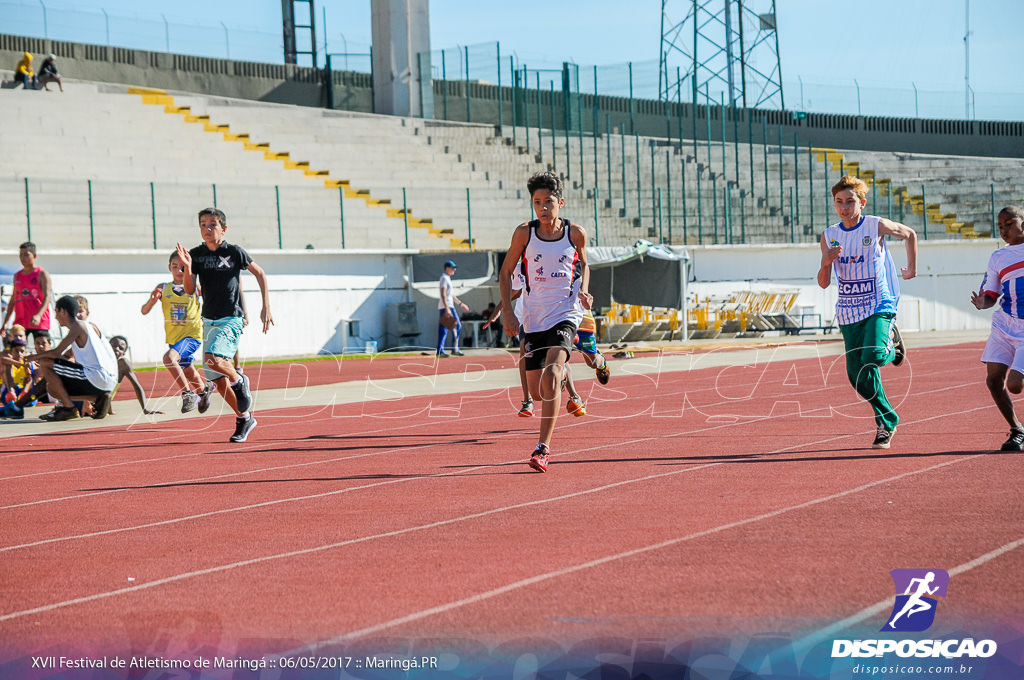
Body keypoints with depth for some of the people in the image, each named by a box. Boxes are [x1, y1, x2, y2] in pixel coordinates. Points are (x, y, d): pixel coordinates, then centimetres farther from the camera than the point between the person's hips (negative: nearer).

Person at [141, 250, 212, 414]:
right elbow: (144, 311, -6)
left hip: (193, 335, -5)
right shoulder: (163, 289, -3)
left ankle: (188, 393, -17)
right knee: (188, 372, 24)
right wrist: (152, 300, -25)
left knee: (169, 357, -30)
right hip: (173, 337, 5)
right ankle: (204, 389, 56)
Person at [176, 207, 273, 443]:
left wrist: (266, 307, 2)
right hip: (209, 321, 5)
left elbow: (260, 274, 6)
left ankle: (240, 381, 0)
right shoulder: (196, 254, 3)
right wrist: (187, 267, -19)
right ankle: (244, 418, 25)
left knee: (213, 359, -30)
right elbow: (189, 290, -2)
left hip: (232, 319, -5)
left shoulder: (234, 252, -6)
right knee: (218, 381, 6)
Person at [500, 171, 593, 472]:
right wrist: (507, 311, -2)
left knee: (551, 375, -25)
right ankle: (563, 374, 45)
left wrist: (583, 290, -2)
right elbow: (506, 271, 6)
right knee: (537, 391, 7)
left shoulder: (576, 233, -3)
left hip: (566, 314, -2)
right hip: (534, 318, 2)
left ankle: (543, 447, -21)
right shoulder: (524, 233, -4)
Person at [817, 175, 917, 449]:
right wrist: (826, 263, -18)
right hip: (848, 311, 4)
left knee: (873, 356, -28)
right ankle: (887, 421, 24)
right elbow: (824, 283, 1)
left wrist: (912, 267, 13)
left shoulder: (877, 226, -7)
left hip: (879, 305, -4)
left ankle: (891, 343, 10)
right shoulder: (829, 236, 2)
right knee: (856, 374, 4)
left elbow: (910, 234, 13)